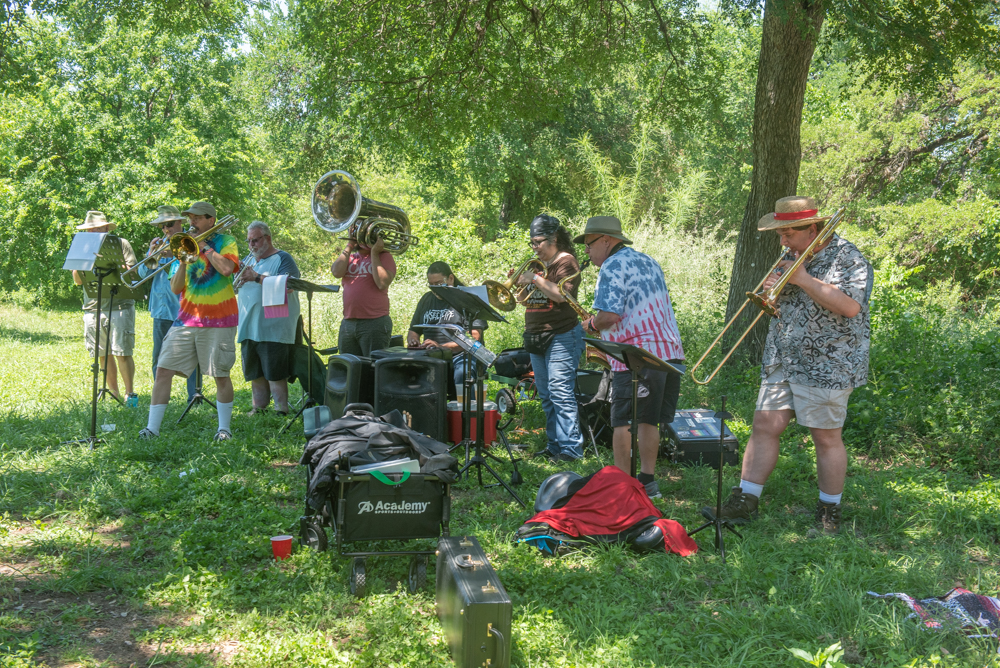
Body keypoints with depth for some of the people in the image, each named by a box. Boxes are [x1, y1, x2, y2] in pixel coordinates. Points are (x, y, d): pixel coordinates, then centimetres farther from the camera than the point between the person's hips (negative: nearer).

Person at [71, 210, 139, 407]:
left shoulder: (120, 244, 3)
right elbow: (78, 280, 11)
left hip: (119, 306, -4)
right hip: (93, 308, 5)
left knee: (122, 352, -9)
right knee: (102, 354, 7)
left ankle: (130, 393, 1)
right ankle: (113, 394, 16)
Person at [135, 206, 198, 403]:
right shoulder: (158, 244, 17)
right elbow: (143, 273, 10)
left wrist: (174, 256, -22)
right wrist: (151, 255, -6)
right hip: (161, 309, 5)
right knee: (159, 357, 8)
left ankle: (194, 398, 1)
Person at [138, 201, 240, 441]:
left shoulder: (225, 241, 4)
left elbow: (227, 268, -19)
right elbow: (175, 288, 7)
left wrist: (203, 245, -9)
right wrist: (182, 261, -8)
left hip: (218, 321, -4)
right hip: (187, 319, 4)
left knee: (221, 375, 1)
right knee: (163, 370, -3)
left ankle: (224, 428, 15)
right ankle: (152, 428, 2)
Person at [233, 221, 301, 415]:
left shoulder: (282, 259, -2)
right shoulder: (250, 261, 22)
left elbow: (288, 286, -18)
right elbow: (235, 289, 23)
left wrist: (257, 277, -20)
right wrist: (241, 278, 0)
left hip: (273, 330, -7)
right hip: (249, 329, 7)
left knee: (275, 374, -6)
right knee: (255, 373, 11)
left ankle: (281, 410, 0)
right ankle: (258, 407, 21)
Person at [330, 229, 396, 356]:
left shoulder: (384, 256, 3)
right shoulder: (348, 257, 17)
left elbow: (382, 283, -14)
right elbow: (337, 272, -4)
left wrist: (374, 253, -8)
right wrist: (349, 246, 1)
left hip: (375, 323, -5)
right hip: (348, 323, 5)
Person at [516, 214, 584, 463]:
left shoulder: (566, 261, -6)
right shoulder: (538, 264, 17)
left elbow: (561, 294, -21)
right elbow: (526, 298, 20)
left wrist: (535, 279, -19)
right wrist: (518, 281, 2)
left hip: (561, 336, -9)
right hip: (536, 337, 9)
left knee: (560, 392, -13)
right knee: (546, 395, 11)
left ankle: (571, 447, -10)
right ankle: (554, 445, 18)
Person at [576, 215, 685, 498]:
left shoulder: (612, 267, -8)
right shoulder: (648, 261, 20)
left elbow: (609, 315, -20)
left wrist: (591, 324, 1)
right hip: (670, 350, 9)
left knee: (623, 422, -2)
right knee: (649, 421, 13)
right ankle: (647, 481, 15)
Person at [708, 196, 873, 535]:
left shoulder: (846, 257, -9)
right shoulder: (792, 256, 15)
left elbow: (850, 306, -23)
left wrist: (804, 280, -18)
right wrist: (772, 289, 0)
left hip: (827, 365, -7)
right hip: (782, 362, 7)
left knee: (826, 437, 1)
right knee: (765, 426, 1)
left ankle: (829, 512, 16)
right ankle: (744, 501, 5)